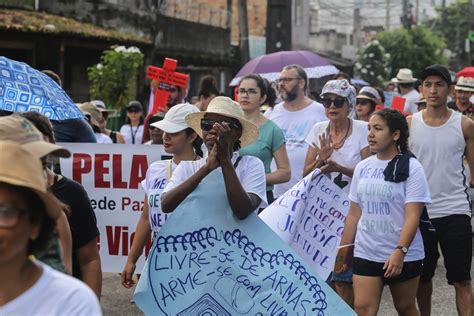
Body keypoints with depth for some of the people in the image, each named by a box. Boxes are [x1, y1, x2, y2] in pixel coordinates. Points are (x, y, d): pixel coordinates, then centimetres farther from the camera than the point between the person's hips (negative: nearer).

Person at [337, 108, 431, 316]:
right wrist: (343, 250, 13)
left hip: (403, 256, -4)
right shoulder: (362, 167, 8)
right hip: (365, 254, 4)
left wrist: (400, 251, -25)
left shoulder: (410, 167, -8)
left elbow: (412, 215, -15)